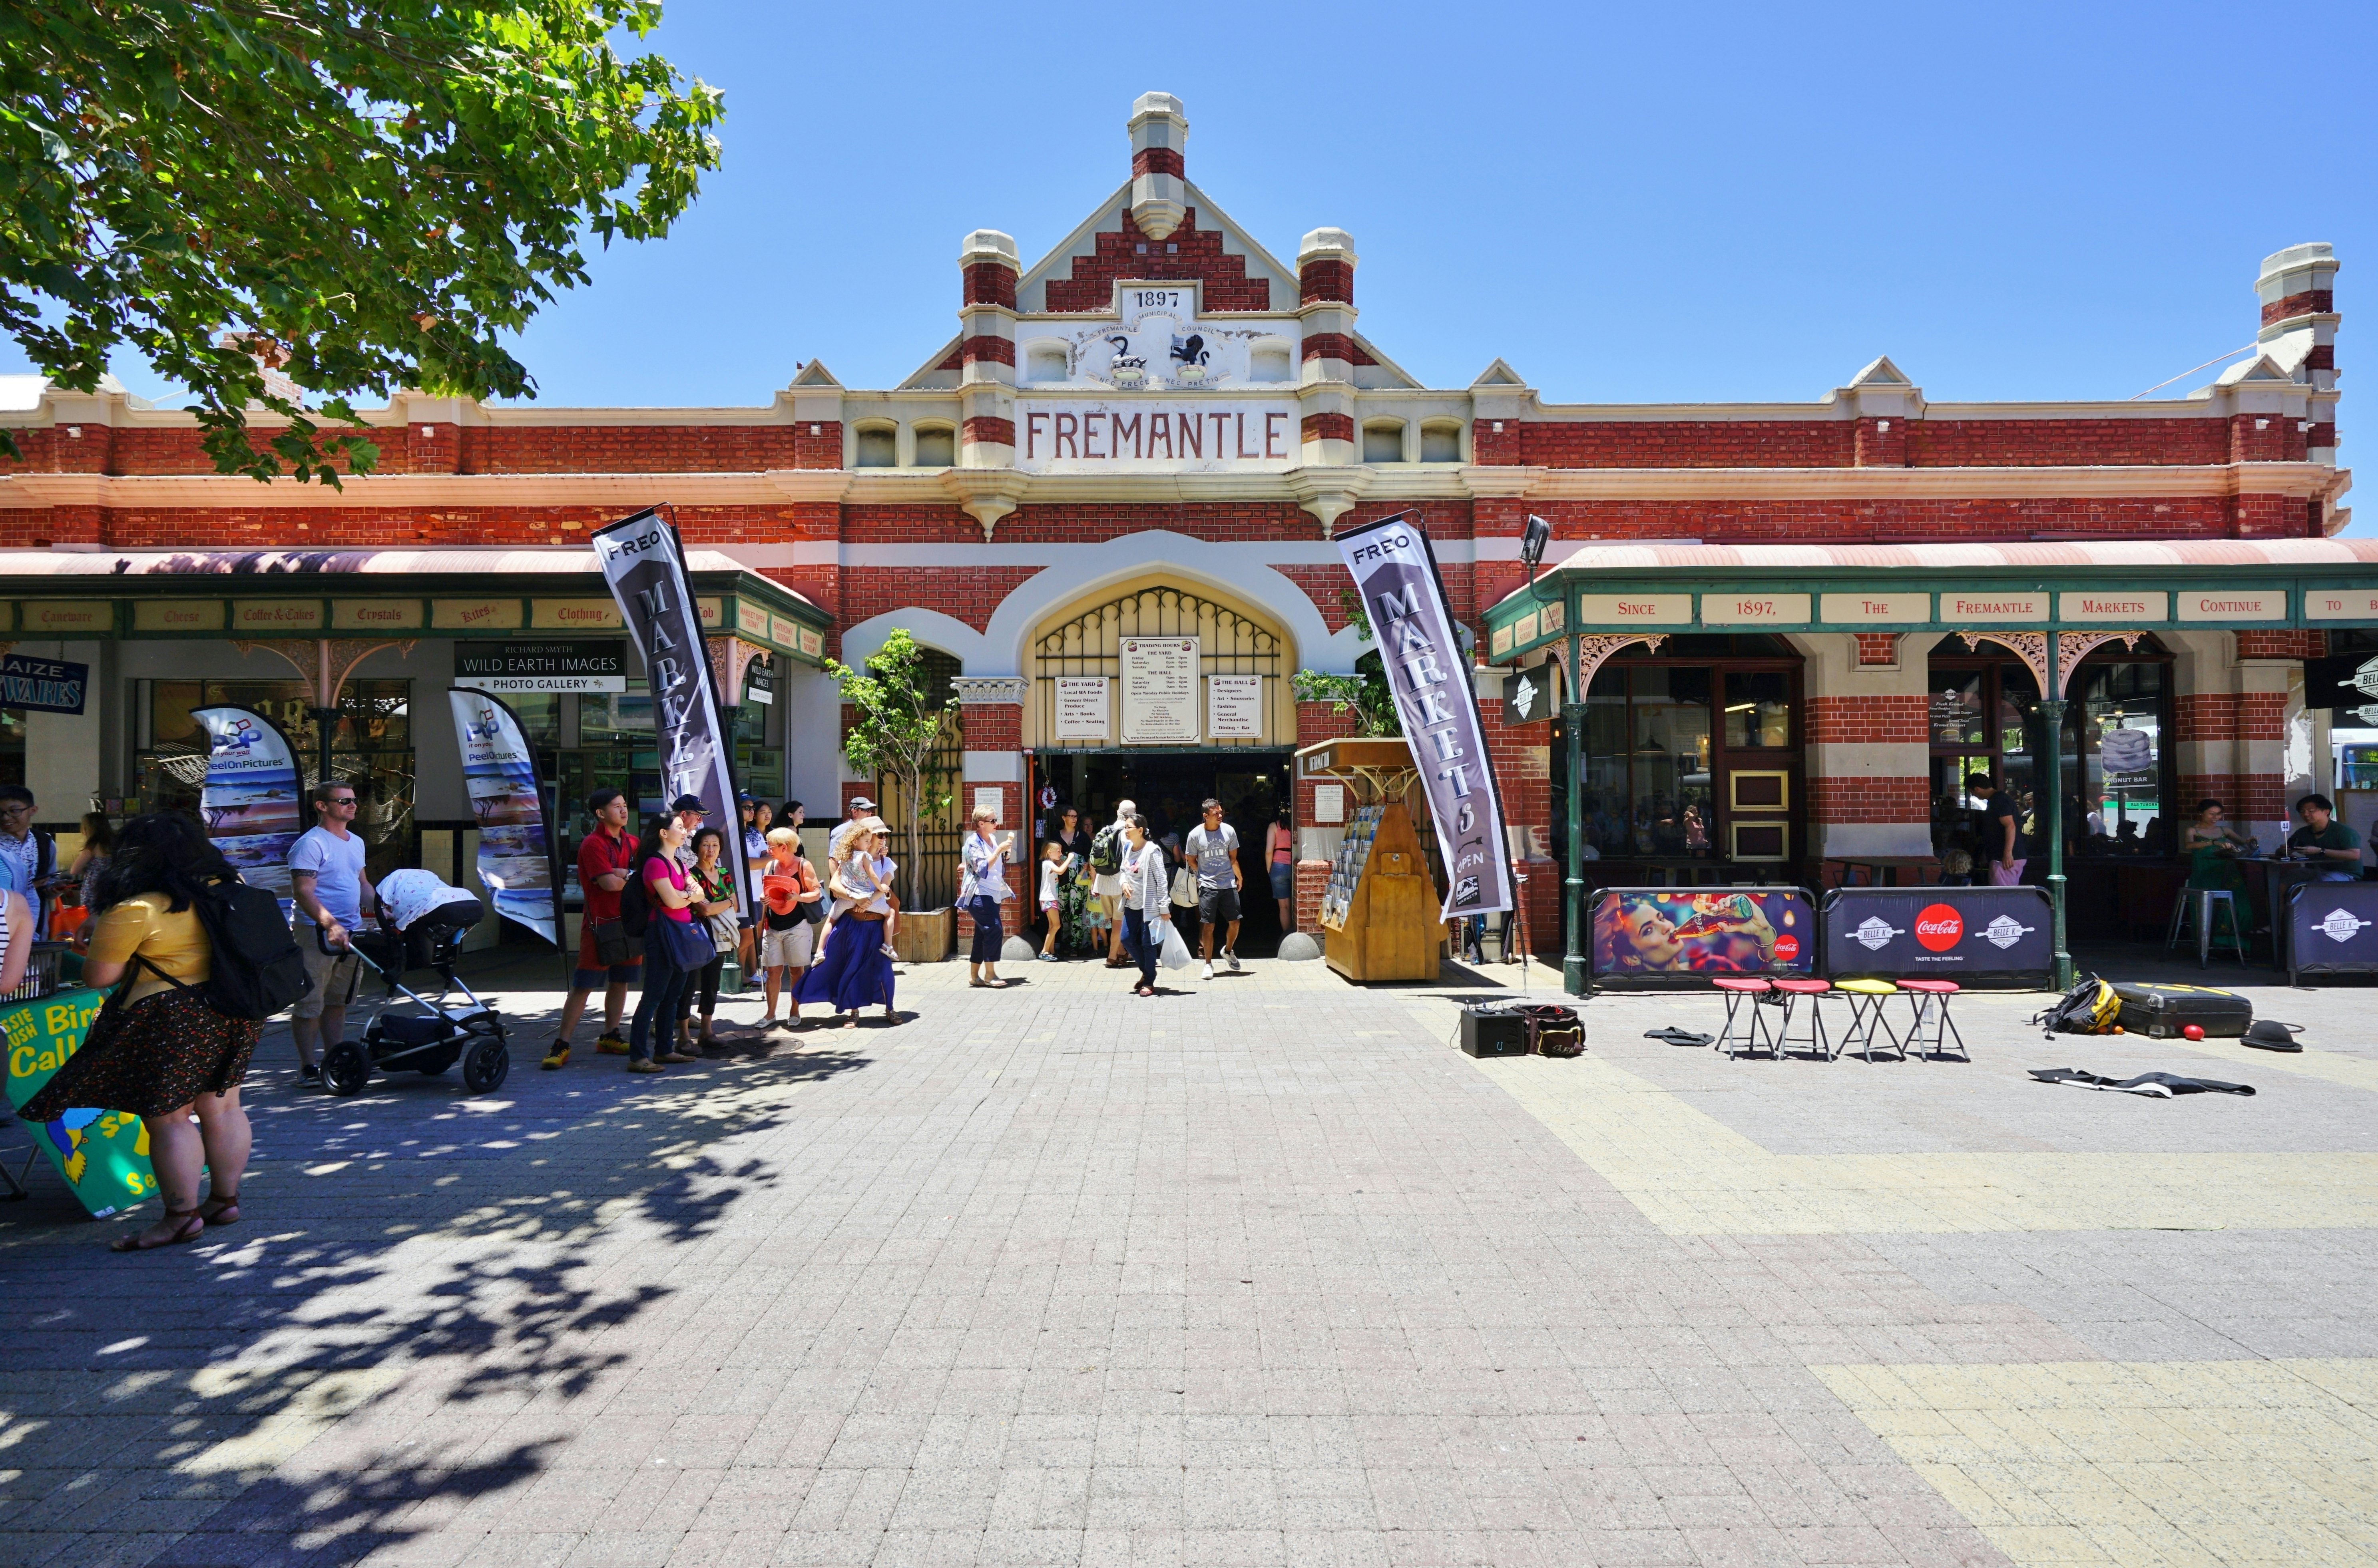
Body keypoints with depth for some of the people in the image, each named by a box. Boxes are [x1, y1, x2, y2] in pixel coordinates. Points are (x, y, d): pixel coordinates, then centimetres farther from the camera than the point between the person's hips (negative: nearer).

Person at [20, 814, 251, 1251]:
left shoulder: (135, 910, -15)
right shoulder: (229, 885, 6)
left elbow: (97, 976, -9)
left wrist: (100, 937, 11)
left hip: (171, 1020, -7)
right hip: (233, 1014, 8)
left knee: (167, 1117, 3)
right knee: (222, 1107, 15)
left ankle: (182, 1216, 9)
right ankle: (226, 1200, 23)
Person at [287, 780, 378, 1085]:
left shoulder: (356, 843, 16)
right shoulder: (311, 844, -10)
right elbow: (303, 892, -18)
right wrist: (330, 925, -29)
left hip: (352, 933, 8)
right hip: (318, 933, -8)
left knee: (338, 1001, 14)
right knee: (310, 1003, -1)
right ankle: (308, 1066, 5)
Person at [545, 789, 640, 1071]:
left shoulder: (633, 842, 13)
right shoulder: (593, 844, -9)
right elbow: (609, 883, -18)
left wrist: (623, 874, -13)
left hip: (631, 922, 6)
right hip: (602, 924, -6)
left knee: (620, 982, 11)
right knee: (583, 986, -4)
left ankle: (609, 1037, 21)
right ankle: (561, 1044, 1)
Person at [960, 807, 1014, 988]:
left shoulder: (993, 840, 13)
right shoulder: (973, 842, -10)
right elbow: (983, 868, -22)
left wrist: (1004, 856, 6)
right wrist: (999, 850, -25)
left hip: (993, 895, 8)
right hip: (980, 896, -8)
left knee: (983, 935, 9)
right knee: (995, 931, -16)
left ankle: (974, 976, 15)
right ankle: (990, 975, -10)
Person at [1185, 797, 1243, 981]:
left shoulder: (1229, 831, -1)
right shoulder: (1195, 835, -7)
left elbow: (1233, 859, 9)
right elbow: (1191, 861, 7)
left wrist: (1239, 878, 10)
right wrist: (1205, 875, 5)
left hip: (1229, 885, 2)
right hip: (1208, 886, -2)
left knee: (1235, 923, 6)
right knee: (1208, 926, -1)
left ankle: (1228, 951, 34)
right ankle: (1208, 964, 11)